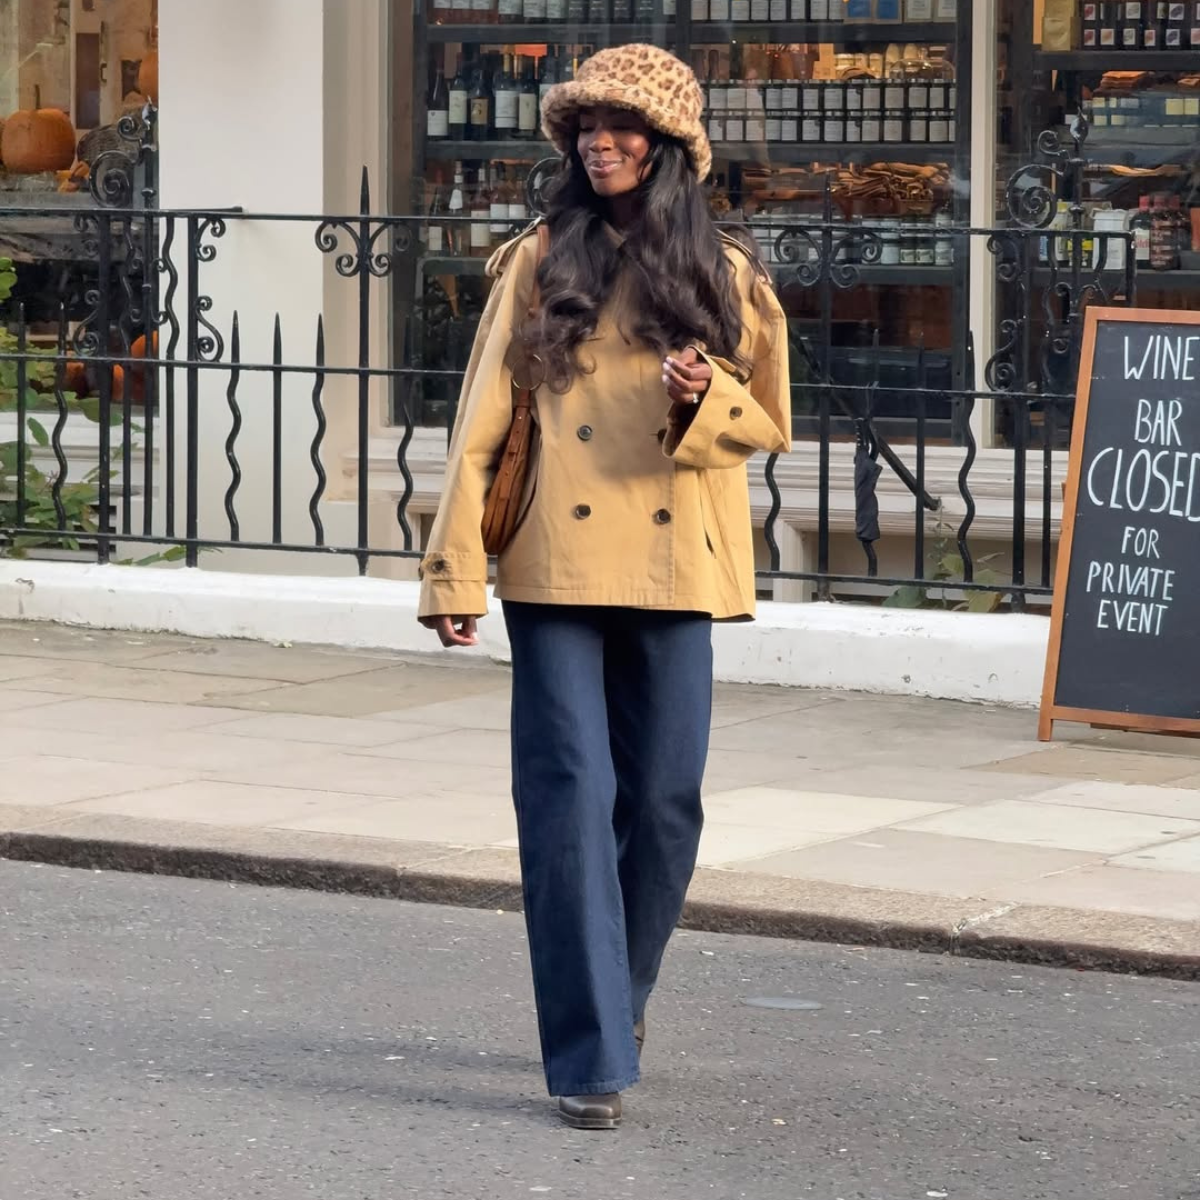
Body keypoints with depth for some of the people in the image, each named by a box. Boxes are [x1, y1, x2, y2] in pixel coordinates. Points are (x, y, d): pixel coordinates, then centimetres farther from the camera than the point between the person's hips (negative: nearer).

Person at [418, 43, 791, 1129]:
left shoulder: (724, 278, 8)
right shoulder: (540, 267, 5)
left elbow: (770, 424, 12)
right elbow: (481, 425, 2)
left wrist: (707, 400, -11)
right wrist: (454, 572, -4)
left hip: (673, 574, 2)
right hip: (556, 567, -1)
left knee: (663, 806, 4)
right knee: (569, 803, -8)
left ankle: (615, 1005, 28)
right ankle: (591, 1058, -7)